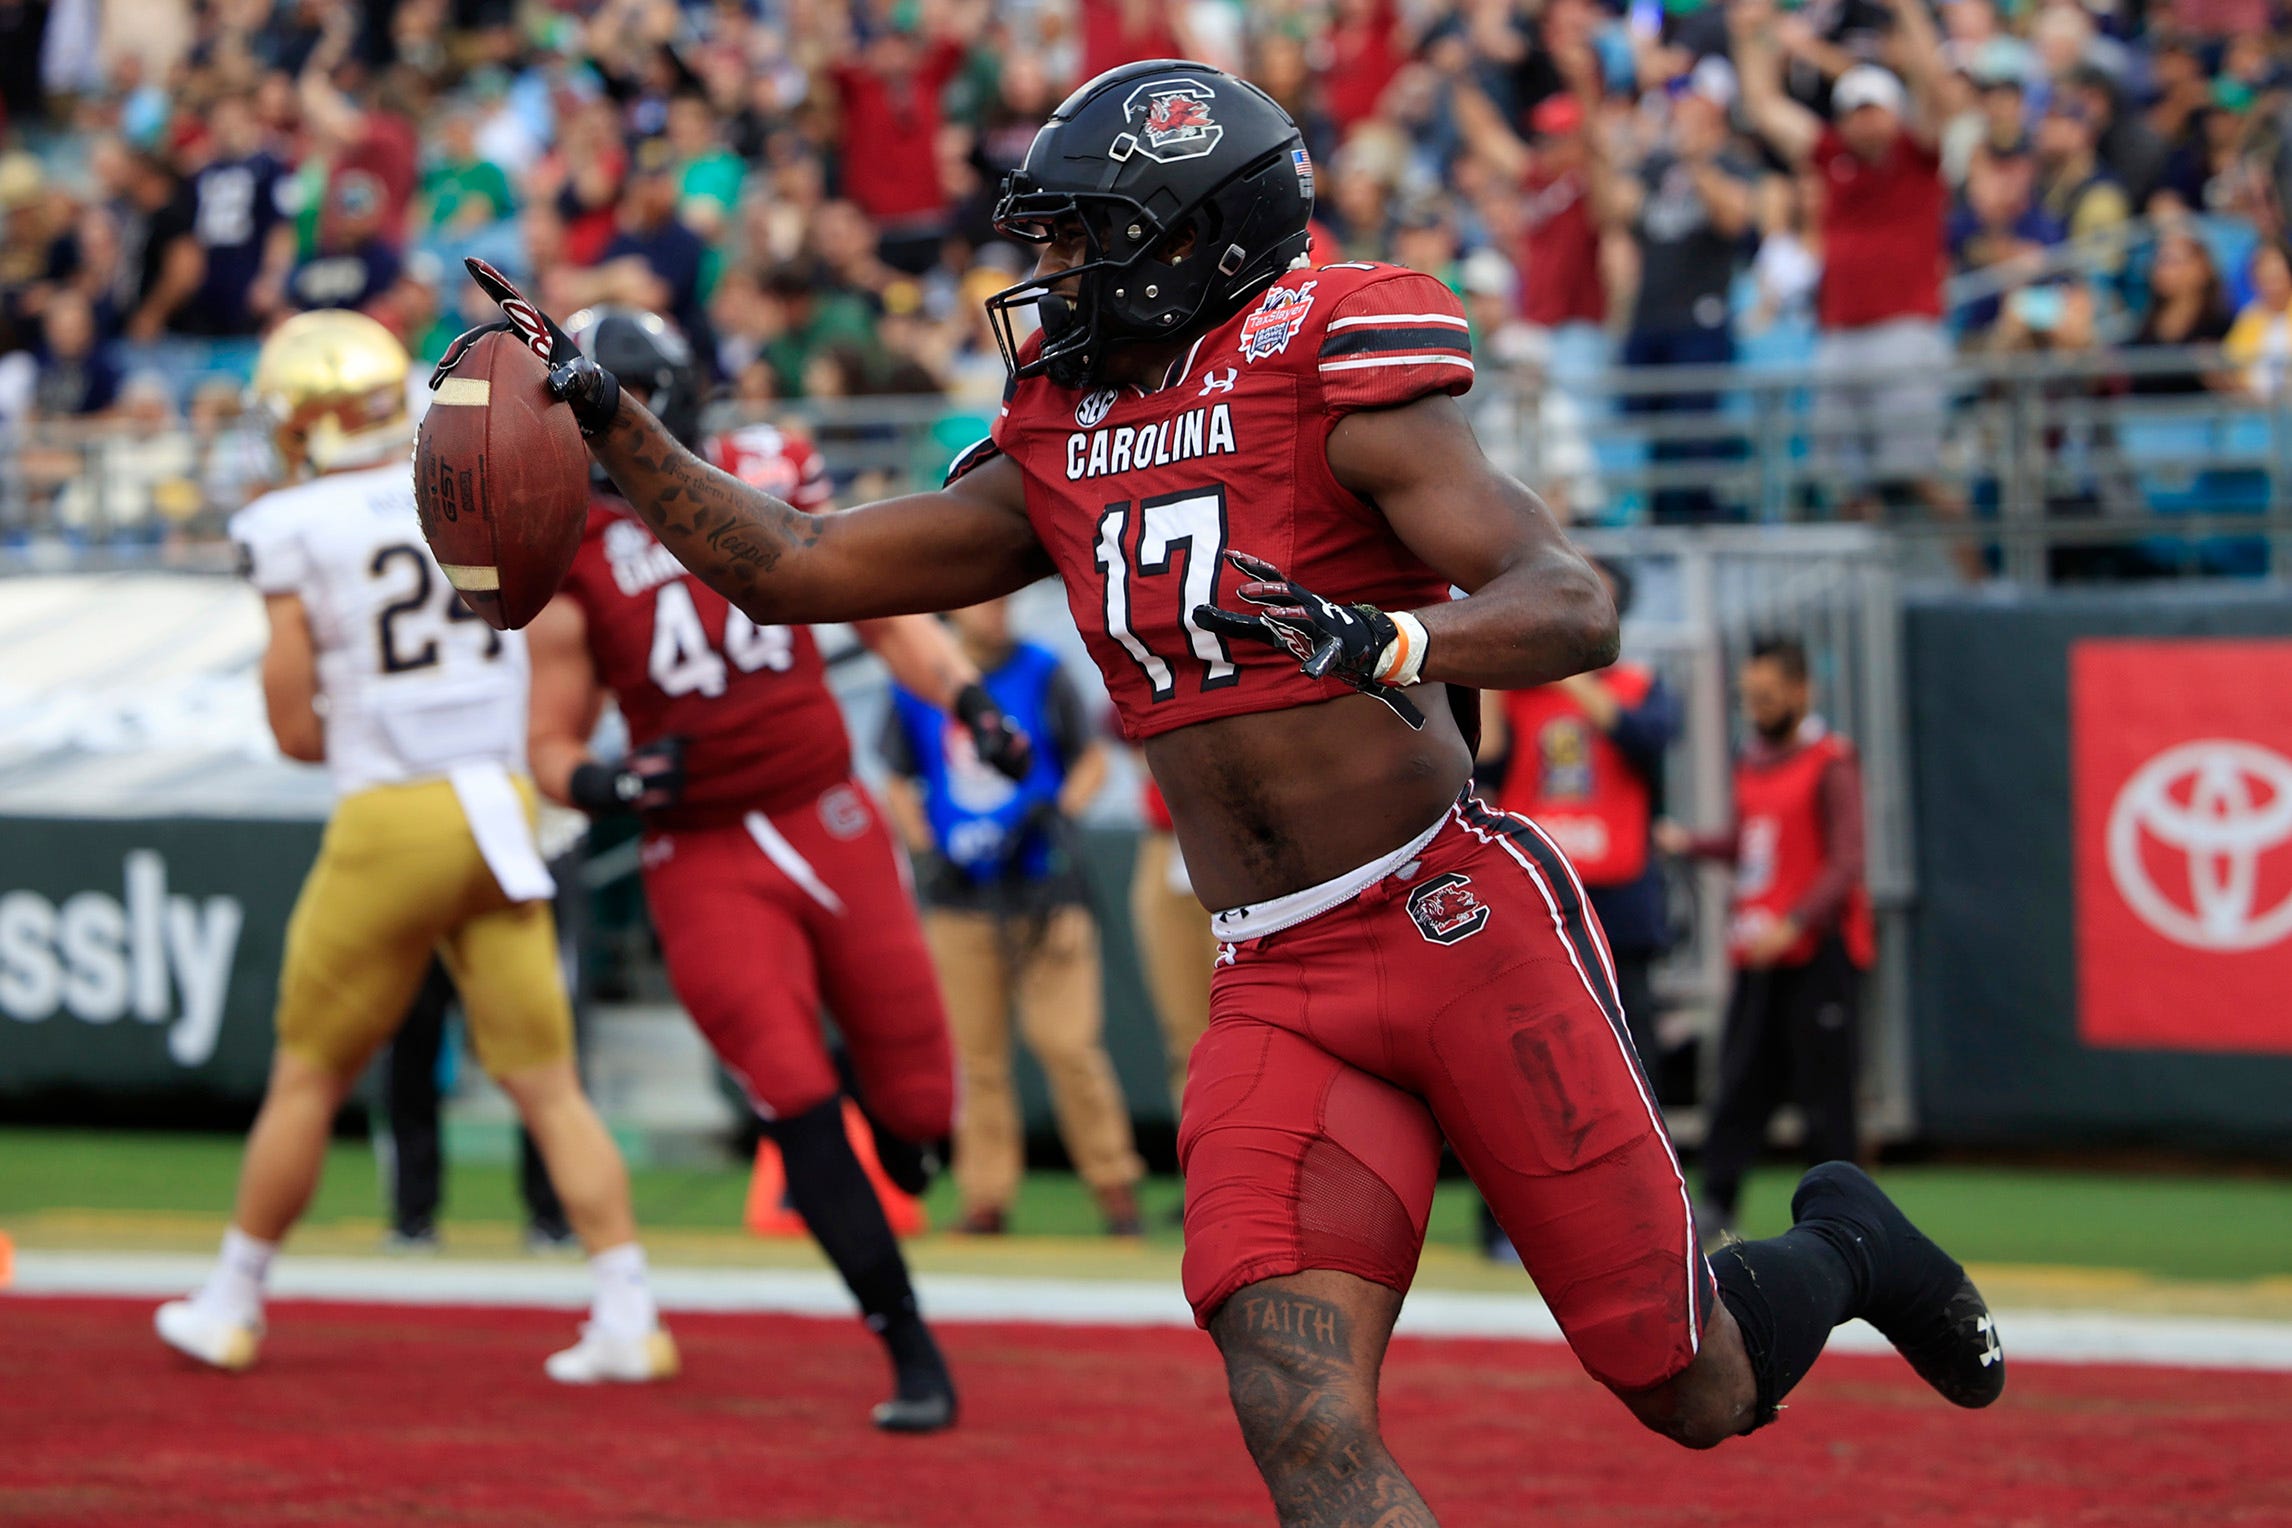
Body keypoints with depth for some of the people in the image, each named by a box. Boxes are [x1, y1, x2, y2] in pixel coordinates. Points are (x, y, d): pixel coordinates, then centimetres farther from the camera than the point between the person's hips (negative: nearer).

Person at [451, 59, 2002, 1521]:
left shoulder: (1332, 382, -8)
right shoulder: (1057, 458, 13)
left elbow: (1576, 611, -17)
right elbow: (792, 567, 15)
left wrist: (1389, 641, -36)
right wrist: (604, 415, 7)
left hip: (1466, 919, -5)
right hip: (1277, 994, 5)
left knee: (1696, 1390, 0)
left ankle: (1842, 1250, 33)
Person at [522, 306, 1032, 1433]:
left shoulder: (770, 485, 3)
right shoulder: (569, 558, -1)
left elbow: (885, 617, 14)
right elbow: (552, 747, 5)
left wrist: (969, 701, -1)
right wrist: (605, 783, -17)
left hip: (833, 830, 2)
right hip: (705, 865, -2)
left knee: (916, 1110, 0)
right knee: (799, 1110, -14)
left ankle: (863, 1095, 39)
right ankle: (912, 1358, -4)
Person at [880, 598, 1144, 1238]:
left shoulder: (1042, 676, 3)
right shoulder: (916, 687, 7)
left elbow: (1092, 761, 7)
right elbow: (898, 784, 15)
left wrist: (1054, 813, -10)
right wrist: (926, 848, -1)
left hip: (1042, 889, -2)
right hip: (959, 897, 2)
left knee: (1068, 1042, -8)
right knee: (976, 1053, 1)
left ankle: (1113, 1182, 1)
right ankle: (986, 1196, 7)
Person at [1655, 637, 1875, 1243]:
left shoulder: (1830, 763, -9)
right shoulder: (1752, 761, 15)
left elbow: (1846, 862, -15)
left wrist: (1795, 924, -25)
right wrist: (1690, 844, 7)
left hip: (1818, 950, -7)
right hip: (1756, 953, 7)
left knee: (1823, 1089, -3)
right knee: (1740, 1084, 3)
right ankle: (1716, 1204, 2)